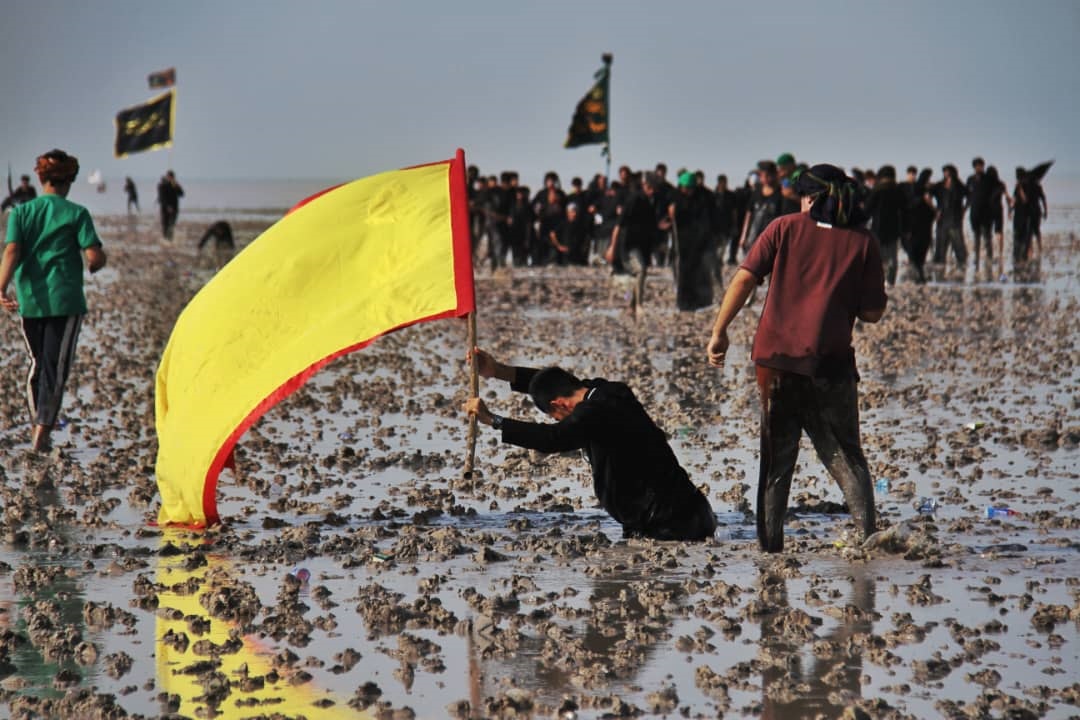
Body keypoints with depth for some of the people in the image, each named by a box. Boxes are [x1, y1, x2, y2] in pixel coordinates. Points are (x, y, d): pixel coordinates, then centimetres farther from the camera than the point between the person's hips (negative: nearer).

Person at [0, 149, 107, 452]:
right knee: (55, 367, -1)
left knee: (38, 362, 19)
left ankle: (38, 421, 24)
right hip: (65, 300, -3)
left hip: (30, 301, 3)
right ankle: (42, 431, -9)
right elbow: (96, 257, -10)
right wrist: (92, 267, 13)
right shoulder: (76, 214, -3)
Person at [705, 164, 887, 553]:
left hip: (777, 358, 0)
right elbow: (872, 313, 1)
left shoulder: (784, 228, 4)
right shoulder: (862, 242, 3)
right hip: (831, 361, 0)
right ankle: (869, 534, -4)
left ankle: (769, 545, 8)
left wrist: (719, 331, 2)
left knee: (776, 458, 9)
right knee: (844, 454, 10)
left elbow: (745, 278, -3)